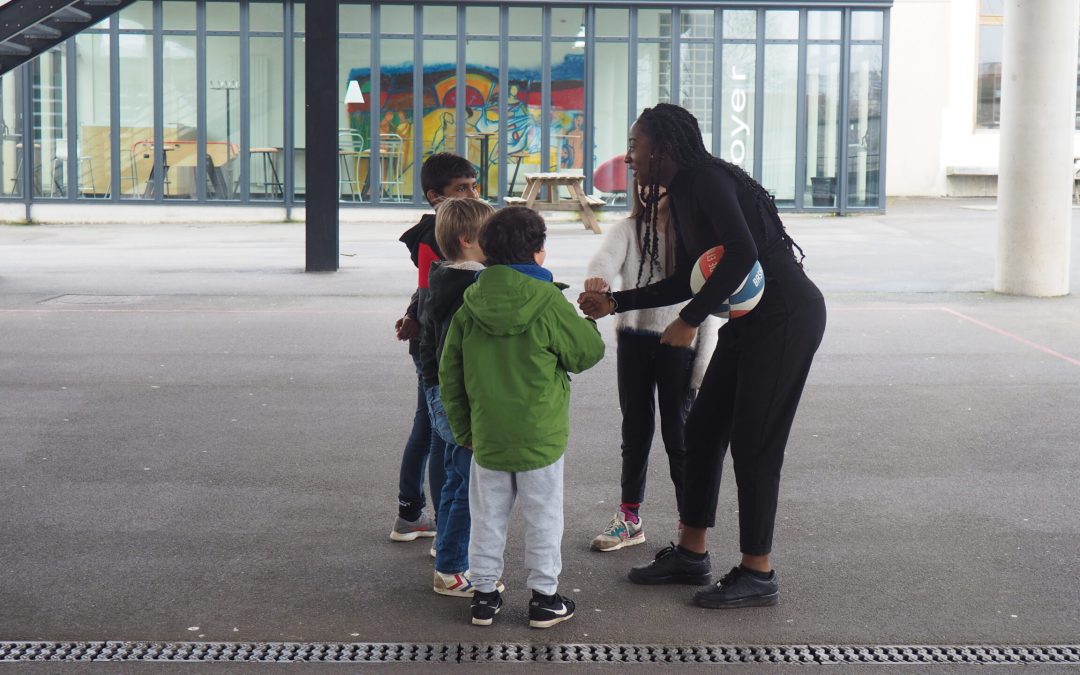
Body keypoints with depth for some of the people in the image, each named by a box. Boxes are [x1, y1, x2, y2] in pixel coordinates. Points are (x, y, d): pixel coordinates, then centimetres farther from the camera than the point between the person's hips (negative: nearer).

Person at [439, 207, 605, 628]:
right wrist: (588, 324, 18)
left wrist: (462, 428, 14)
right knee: (543, 516, 8)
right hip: (539, 435, -4)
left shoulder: (469, 304, 1)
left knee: (488, 516, 14)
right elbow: (589, 352, -3)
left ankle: (485, 595, 21)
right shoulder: (548, 302, -13)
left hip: (486, 436, 4)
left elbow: (450, 372, 5)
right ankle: (544, 598, 16)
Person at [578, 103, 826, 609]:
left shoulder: (706, 180, -16)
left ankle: (758, 575, 5)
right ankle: (691, 554, 23)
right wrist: (613, 302, 15)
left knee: (753, 443, -6)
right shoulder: (681, 194, 13)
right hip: (749, 320, 10)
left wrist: (690, 321, -23)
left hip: (787, 316, -10)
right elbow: (686, 281, 18)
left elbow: (741, 254, -29)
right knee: (702, 430, 11)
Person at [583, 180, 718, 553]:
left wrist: (704, 360, -7)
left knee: (677, 432, 1)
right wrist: (597, 277, -42)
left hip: (678, 341, -3)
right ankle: (629, 518, 25)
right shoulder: (628, 229, 4)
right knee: (634, 429, 13)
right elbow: (607, 256, -18)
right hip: (634, 339, 3)